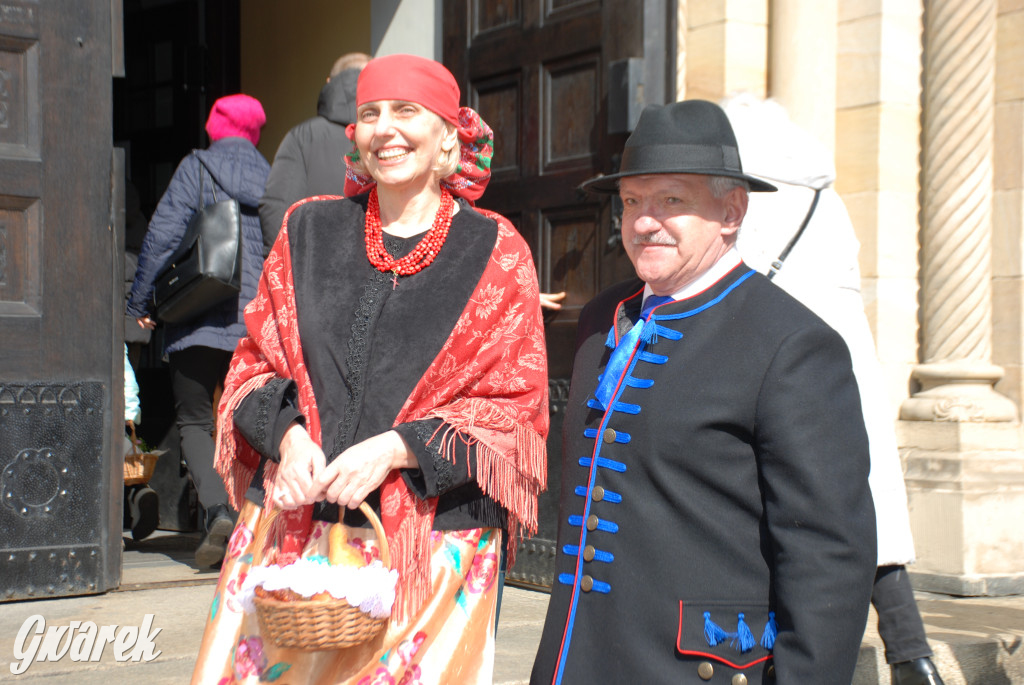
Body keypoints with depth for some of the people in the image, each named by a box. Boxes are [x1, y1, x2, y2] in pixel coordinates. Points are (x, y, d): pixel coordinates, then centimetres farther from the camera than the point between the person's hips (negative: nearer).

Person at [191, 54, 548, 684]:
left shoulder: (496, 253, 2)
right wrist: (287, 435, -7)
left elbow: (516, 406, 0)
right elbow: (257, 361, 14)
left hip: (432, 539, -2)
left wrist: (397, 449, -13)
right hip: (296, 526, 2)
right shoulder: (309, 231, 11)